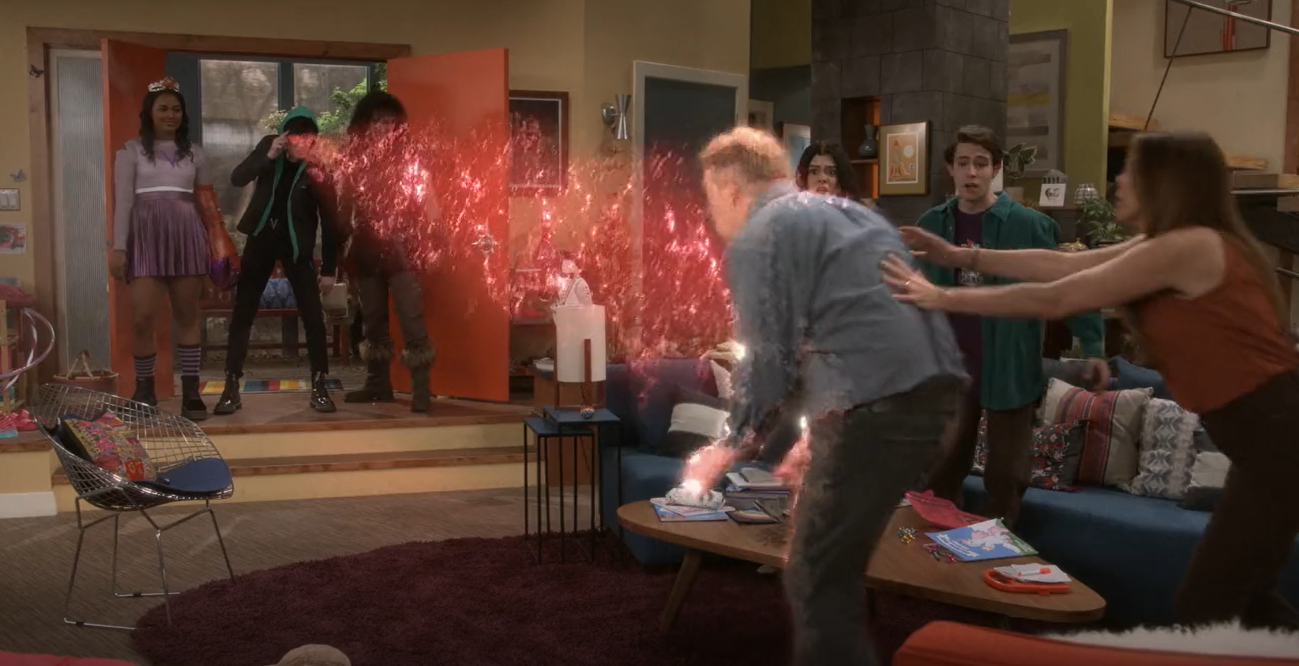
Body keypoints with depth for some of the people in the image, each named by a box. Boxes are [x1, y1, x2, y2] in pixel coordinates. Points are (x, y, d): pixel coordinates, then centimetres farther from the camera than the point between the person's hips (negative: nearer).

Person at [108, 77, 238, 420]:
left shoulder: (194, 152, 15)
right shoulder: (131, 151, 7)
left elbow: (207, 204, 14)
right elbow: (123, 201, 1)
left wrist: (219, 244, 7)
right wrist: (118, 247, -7)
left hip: (187, 237, 2)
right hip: (146, 237, -2)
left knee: (188, 316, 2)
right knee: (142, 318, -9)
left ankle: (190, 391, 5)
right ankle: (144, 389, 6)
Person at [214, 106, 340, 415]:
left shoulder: (318, 167, -16)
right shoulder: (269, 146, -8)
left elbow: (329, 218, -12)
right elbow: (237, 179, -13)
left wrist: (329, 268, -10)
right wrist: (268, 156, -28)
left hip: (296, 244, -2)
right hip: (261, 237, 3)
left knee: (313, 315, -7)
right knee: (242, 312, 1)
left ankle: (319, 386, 4)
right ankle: (231, 387, 8)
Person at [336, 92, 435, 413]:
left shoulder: (405, 157, -2)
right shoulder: (354, 158, 7)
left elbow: (419, 205, -2)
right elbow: (346, 207, 9)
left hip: (399, 249, -4)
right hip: (366, 251, 4)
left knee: (411, 322, -9)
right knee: (372, 320, 14)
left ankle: (421, 392, -7)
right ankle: (378, 384, 26)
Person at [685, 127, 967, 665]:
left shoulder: (755, 237, 1)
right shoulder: (844, 211, 29)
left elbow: (768, 358, -5)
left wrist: (734, 445, 11)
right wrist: (821, 429, 37)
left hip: (876, 404, -9)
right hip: (932, 386, 9)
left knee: (816, 582, 0)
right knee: (837, 568, 22)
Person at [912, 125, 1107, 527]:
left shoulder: (1028, 225, -9)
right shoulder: (932, 225, 2)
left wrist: (1094, 347, -11)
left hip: (1009, 369, -3)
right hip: (949, 368, 3)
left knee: (1006, 477, 9)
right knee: (941, 474, 12)